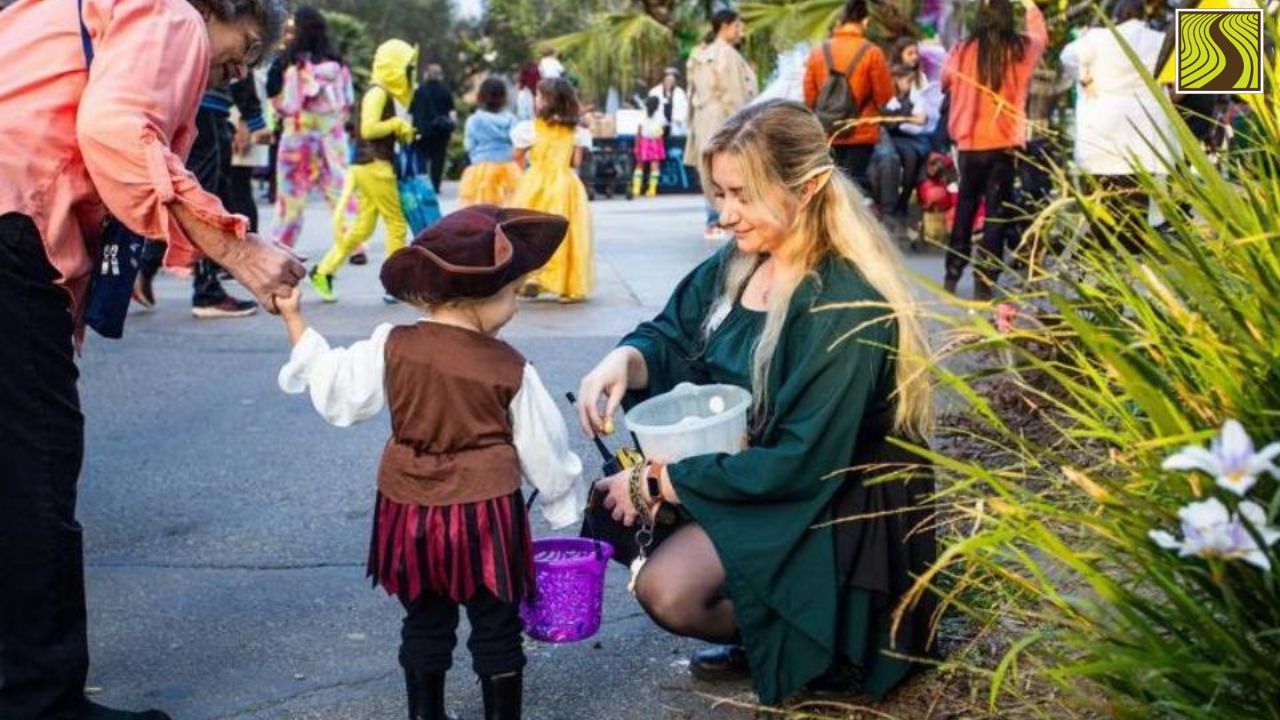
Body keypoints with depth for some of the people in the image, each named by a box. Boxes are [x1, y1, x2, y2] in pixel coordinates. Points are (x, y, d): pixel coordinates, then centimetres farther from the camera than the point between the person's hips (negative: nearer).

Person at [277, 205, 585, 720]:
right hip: (486, 512, -3)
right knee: (496, 628, 11)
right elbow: (542, 450, -1)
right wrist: (565, 500, 17)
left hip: (409, 508, 3)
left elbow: (333, 391, 1)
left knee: (424, 623, 18)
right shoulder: (511, 370, -11)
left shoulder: (391, 347, -8)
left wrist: (293, 318, 9)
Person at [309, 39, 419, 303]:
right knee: (397, 223, -2)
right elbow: (368, 129, -24)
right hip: (375, 165, -10)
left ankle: (323, 271, 11)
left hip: (370, 166, 10)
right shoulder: (377, 93, -13)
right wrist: (397, 124, -12)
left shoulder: (384, 93, 16)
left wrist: (402, 131, 1)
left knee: (363, 226, 10)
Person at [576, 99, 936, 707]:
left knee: (667, 589, -22)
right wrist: (623, 361, -19)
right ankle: (759, 626, 11)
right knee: (619, 507, -1)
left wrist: (659, 483, -22)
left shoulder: (844, 306, -28)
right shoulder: (737, 264, -2)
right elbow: (671, 337, 7)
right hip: (749, 466, 9)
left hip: (834, 508, -9)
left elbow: (802, 464, -28)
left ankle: (806, 643, 4)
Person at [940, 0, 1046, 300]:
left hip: (969, 143, 1)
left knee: (964, 208, 16)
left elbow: (945, 83, 16)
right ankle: (984, 282, -2)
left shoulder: (962, 51, -3)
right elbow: (1040, 34, 22)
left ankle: (952, 275, 22)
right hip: (1005, 144, -1)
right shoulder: (1021, 50, -2)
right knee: (996, 213, 2)